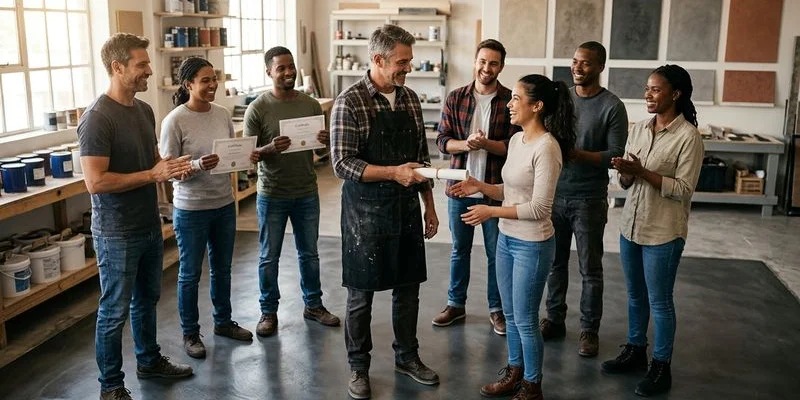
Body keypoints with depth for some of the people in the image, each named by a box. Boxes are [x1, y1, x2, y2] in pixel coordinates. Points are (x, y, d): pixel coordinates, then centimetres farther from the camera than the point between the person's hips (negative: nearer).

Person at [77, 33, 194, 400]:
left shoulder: (144, 110, 7)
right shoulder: (97, 118, -20)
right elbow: (95, 182, -24)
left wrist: (173, 167, -4)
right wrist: (153, 175, -23)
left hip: (150, 225, 8)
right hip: (117, 233, -8)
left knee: (147, 299, 22)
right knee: (114, 310, 5)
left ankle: (149, 360, 40)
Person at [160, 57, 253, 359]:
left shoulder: (222, 114, 2)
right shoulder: (174, 121, -15)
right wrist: (198, 166, -31)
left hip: (224, 204, 6)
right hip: (191, 210, -5)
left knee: (222, 268, 20)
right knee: (190, 274, 9)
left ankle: (223, 322, 38)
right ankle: (190, 333, 26)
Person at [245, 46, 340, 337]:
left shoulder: (311, 105, 1)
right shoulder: (257, 109, -9)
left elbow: (322, 143, 8)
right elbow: (249, 155, -9)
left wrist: (327, 141, -16)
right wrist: (270, 149, -30)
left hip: (307, 194, 3)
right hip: (272, 196, -3)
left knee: (309, 253, 16)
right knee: (269, 257, 9)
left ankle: (313, 305, 32)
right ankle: (269, 311, 25)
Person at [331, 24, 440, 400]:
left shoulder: (410, 98, 6)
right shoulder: (350, 102, -12)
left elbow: (422, 156, 12)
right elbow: (342, 163, -17)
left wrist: (429, 206, 11)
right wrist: (393, 172, -25)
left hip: (407, 209, 5)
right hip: (366, 211, -5)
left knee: (407, 287, 15)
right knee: (361, 293, 7)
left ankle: (407, 356, 34)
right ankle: (358, 367, 25)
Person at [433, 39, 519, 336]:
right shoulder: (455, 98, 1)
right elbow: (442, 140, -1)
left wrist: (485, 143, -25)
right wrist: (465, 144, -20)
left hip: (496, 189, -2)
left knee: (496, 253, 9)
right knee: (459, 250, 16)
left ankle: (497, 309, 25)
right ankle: (456, 304, 31)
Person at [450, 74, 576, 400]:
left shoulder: (546, 146, -21)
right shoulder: (516, 140, 5)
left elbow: (539, 208, -22)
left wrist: (491, 212, -19)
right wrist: (480, 186, -2)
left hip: (532, 245, -8)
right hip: (506, 239, 8)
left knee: (525, 321, 6)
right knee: (510, 315, 20)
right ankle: (514, 373, 38)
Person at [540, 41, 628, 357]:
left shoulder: (612, 106, -8)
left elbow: (615, 155, -12)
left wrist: (576, 154, -23)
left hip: (589, 199, -4)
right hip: (556, 194, 4)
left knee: (590, 269, 5)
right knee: (555, 262, 13)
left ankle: (589, 330, 18)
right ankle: (555, 319, 27)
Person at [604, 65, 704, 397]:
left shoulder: (688, 137, -14)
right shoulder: (640, 128, 5)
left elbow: (683, 189, -17)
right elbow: (627, 183, 9)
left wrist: (643, 172, -24)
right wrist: (625, 171, -14)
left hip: (663, 232, -6)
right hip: (631, 224, 6)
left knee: (659, 301, 5)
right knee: (635, 295, 18)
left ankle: (661, 367, 20)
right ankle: (635, 352, 35)